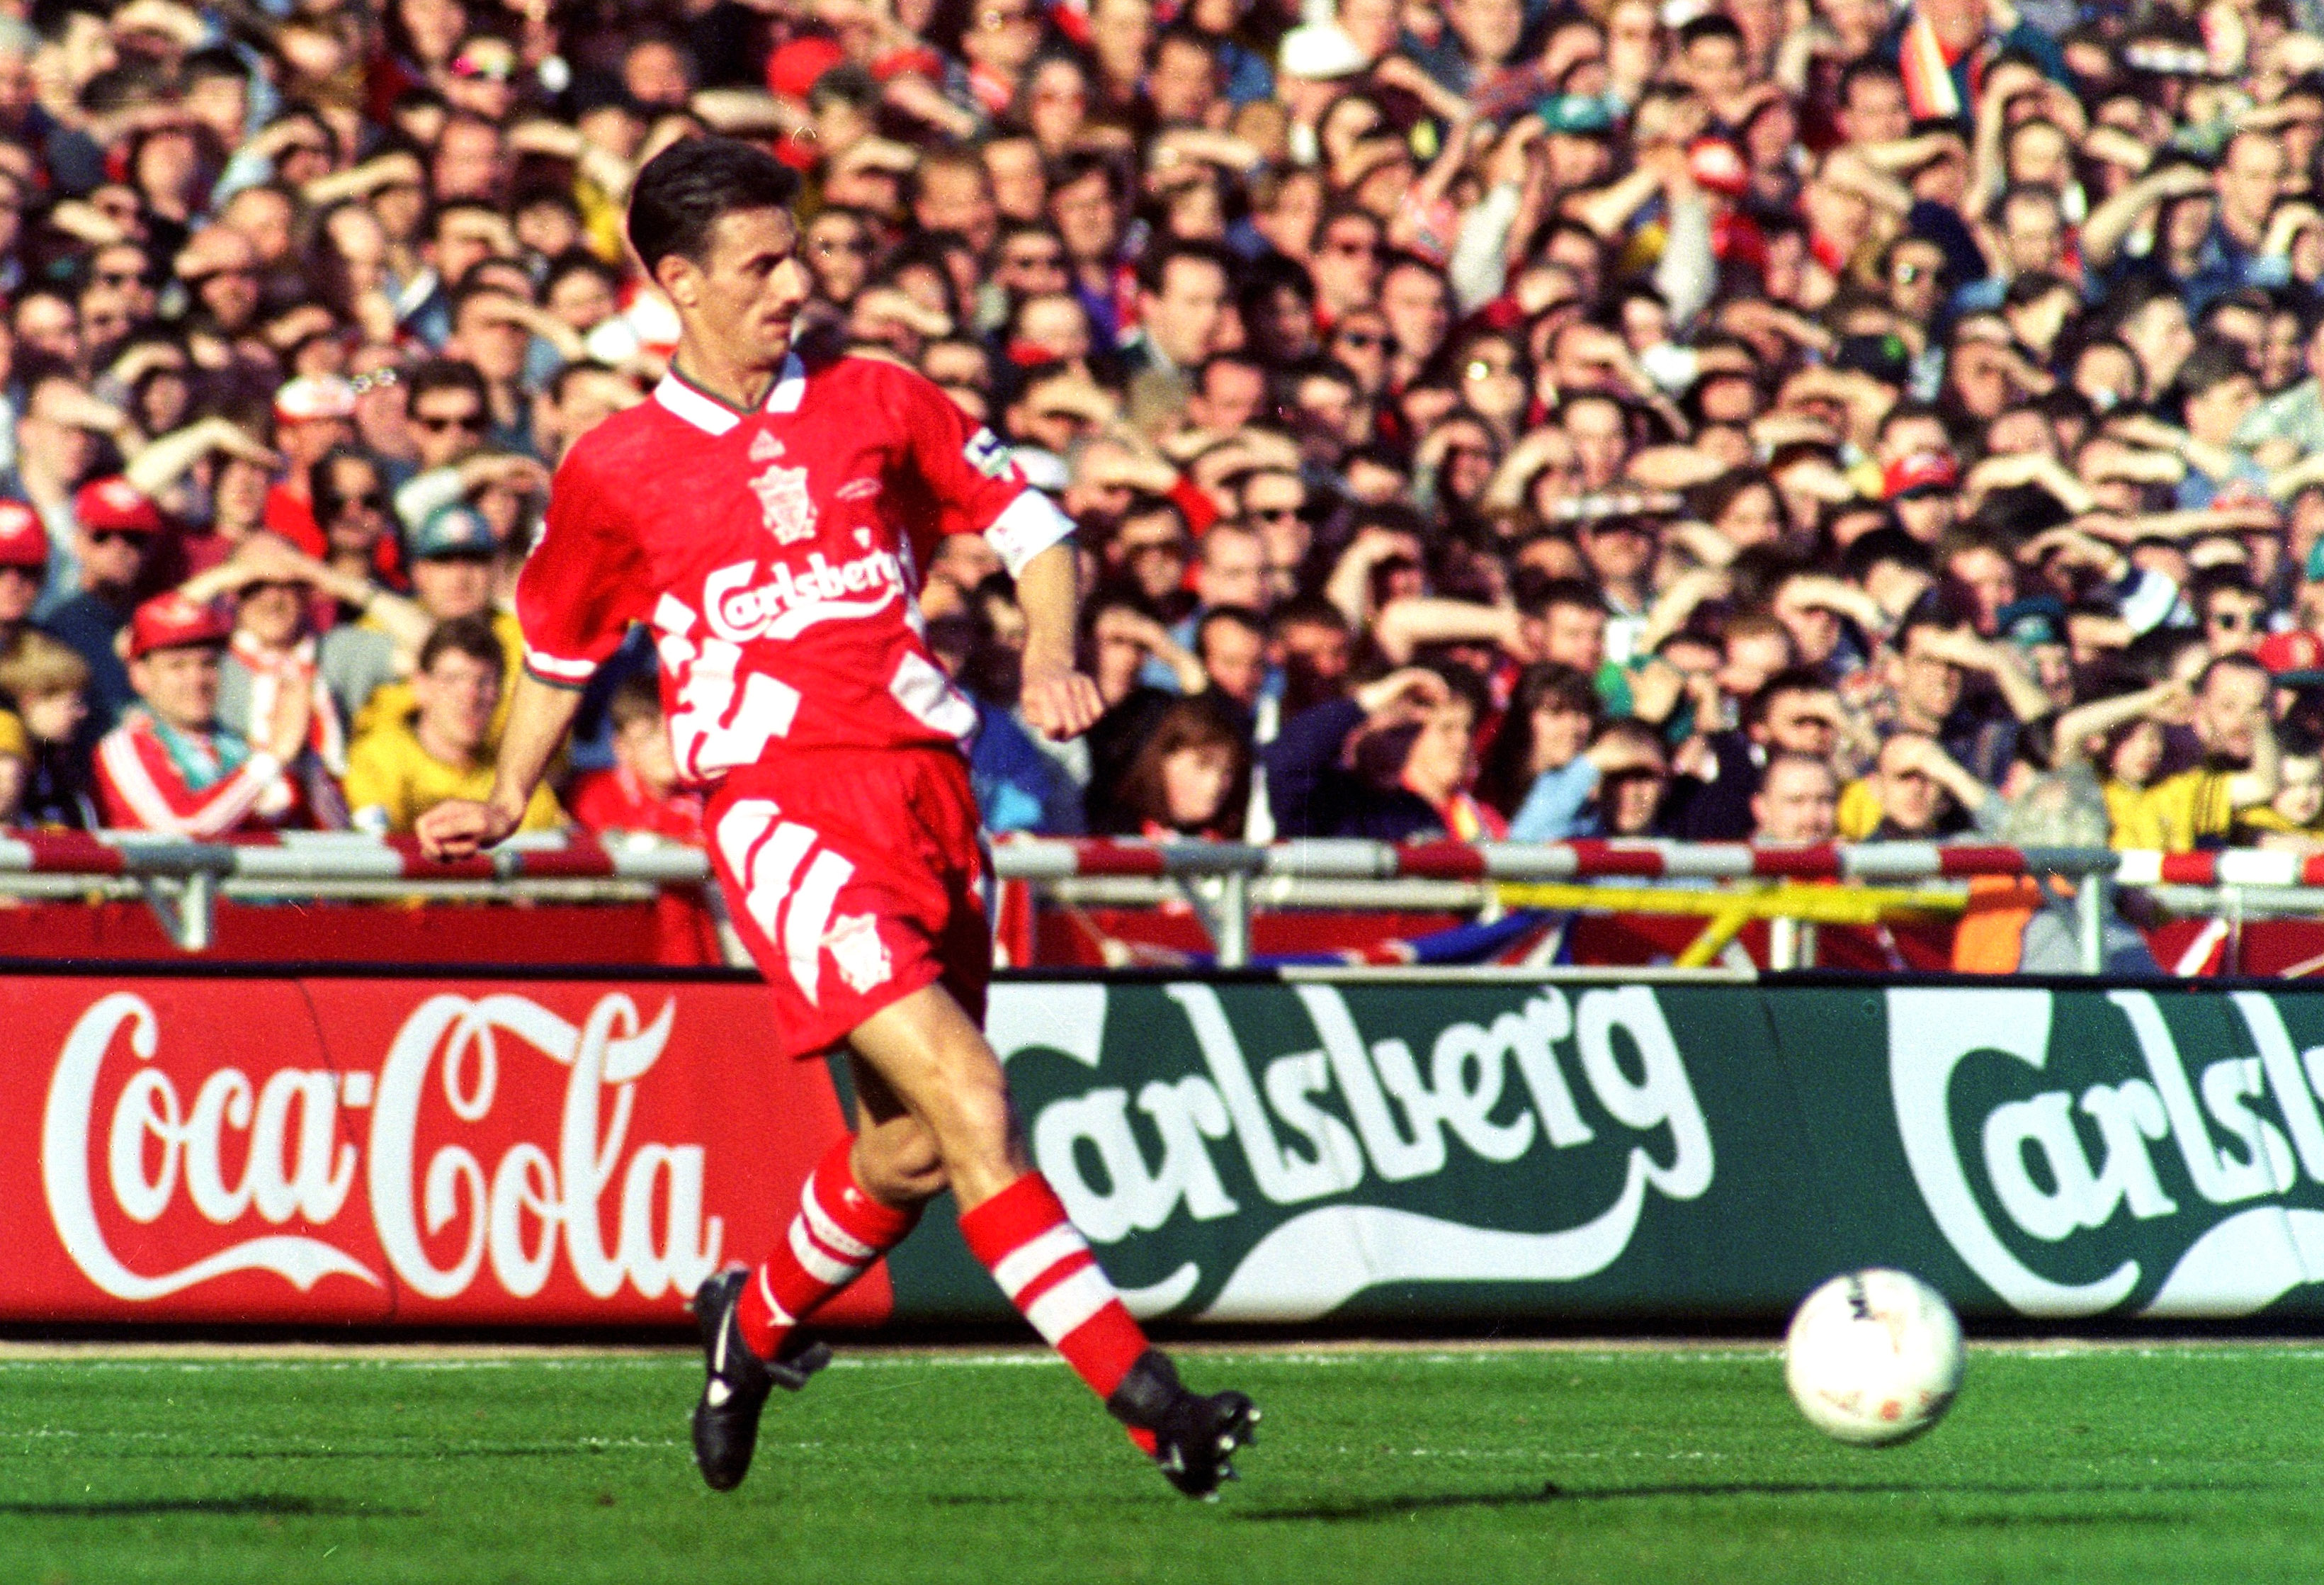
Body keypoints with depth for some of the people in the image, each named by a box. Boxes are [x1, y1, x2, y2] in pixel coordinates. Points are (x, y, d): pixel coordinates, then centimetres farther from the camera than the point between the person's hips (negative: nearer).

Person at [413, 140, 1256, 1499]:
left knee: (911, 1148, 7)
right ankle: (1145, 1396, -25)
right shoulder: (615, 471, 7)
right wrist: (508, 803, 21)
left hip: (925, 786, 4)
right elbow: (560, 645, 24)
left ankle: (759, 1325, 39)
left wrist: (1053, 657, -1)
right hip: (779, 808, -4)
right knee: (966, 1095, -20)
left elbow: (1032, 525, 16)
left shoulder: (878, 407, 12)